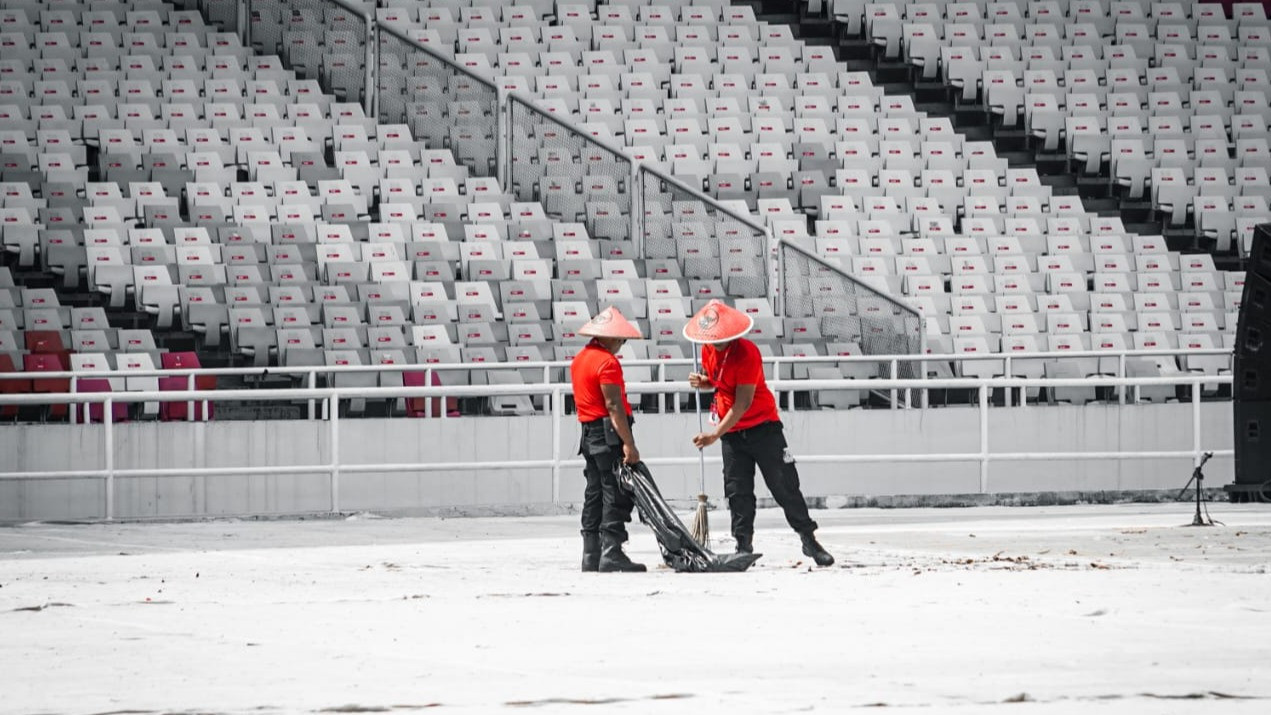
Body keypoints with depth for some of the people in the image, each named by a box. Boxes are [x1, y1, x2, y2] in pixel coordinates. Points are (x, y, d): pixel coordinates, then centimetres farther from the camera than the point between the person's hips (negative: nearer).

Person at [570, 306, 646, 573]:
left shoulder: (580, 359, 16)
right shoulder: (607, 362, -14)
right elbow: (613, 405, -20)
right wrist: (629, 444, -21)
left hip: (589, 432, 10)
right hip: (609, 434, -10)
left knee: (595, 495, 12)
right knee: (617, 495, -9)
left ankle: (591, 556, 14)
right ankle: (611, 554, -13)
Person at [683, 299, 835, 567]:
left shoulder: (747, 352, -22)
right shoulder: (708, 350, 0)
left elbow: (743, 403, -24)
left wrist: (715, 434, -26)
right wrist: (701, 382, -6)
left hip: (763, 426, -6)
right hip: (731, 431, 6)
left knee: (785, 485, -4)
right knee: (737, 491, 2)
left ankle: (809, 541, 3)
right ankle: (744, 546, 8)